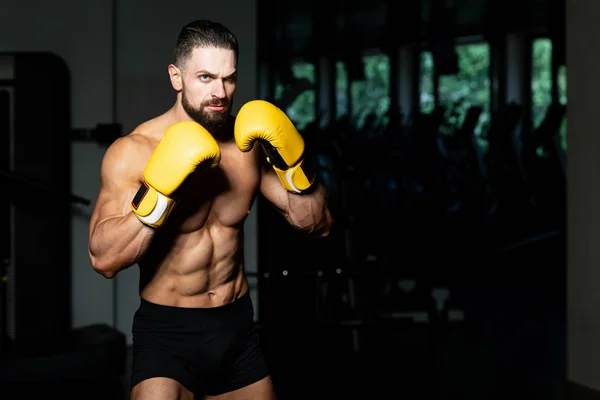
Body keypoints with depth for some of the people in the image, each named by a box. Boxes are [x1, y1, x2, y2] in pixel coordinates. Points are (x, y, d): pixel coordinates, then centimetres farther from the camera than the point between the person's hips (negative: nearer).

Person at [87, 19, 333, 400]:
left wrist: (292, 158, -15)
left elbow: (317, 224, 0)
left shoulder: (251, 143, -1)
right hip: (168, 331, -4)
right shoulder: (133, 152, -13)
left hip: (238, 327, 4)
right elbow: (105, 260, -23)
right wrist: (161, 188, -32)